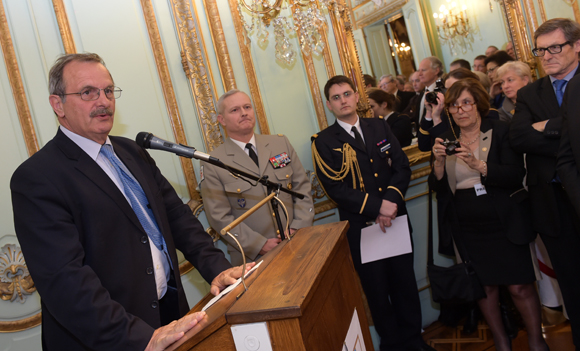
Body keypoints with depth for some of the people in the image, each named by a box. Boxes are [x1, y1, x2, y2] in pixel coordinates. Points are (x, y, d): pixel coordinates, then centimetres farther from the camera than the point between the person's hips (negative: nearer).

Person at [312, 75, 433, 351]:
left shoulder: (379, 127, 8)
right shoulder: (323, 142, -5)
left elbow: (402, 166, 3)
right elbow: (336, 189, -13)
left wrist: (391, 200, -14)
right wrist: (377, 206, -19)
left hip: (395, 218, 3)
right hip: (361, 226, -3)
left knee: (405, 282, 14)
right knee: (377, 290, 11)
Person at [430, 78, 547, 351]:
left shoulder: (500, 131, -3)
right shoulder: (447, 140, 5)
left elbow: (516, 175, -14)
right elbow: (437, 187, 1)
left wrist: (477, 164, -27)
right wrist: (439, 161, -17)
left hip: (503, 224, -2)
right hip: (467, 230, 3)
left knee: (519, 285, 0)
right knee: (484, 285, 10)